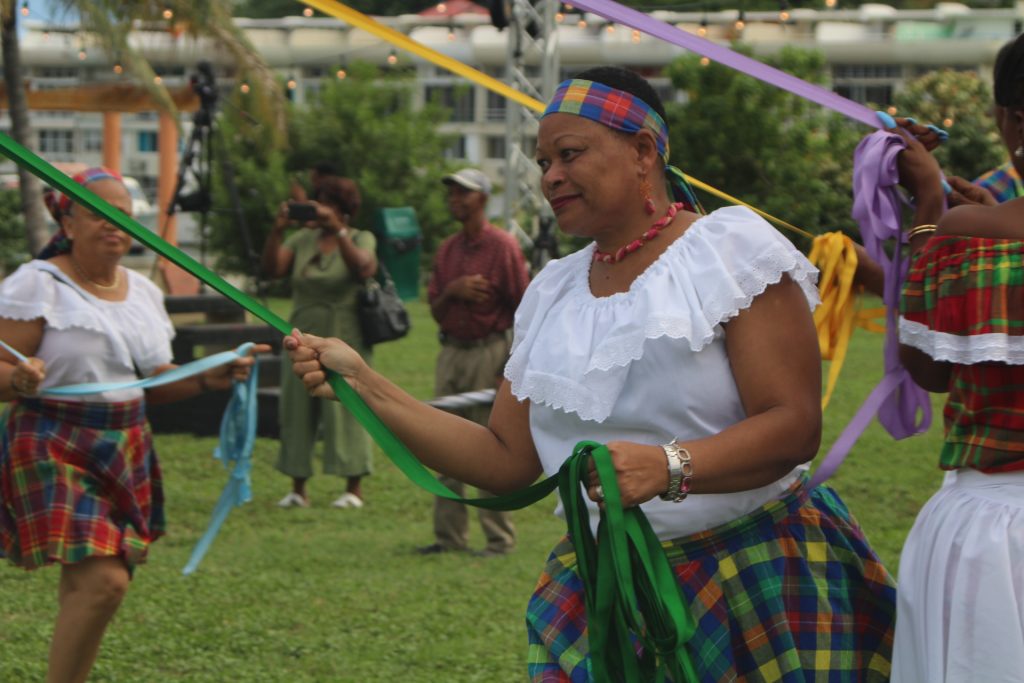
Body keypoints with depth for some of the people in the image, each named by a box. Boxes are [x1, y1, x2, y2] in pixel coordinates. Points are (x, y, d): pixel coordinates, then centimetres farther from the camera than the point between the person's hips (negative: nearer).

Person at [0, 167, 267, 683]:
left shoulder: (143, 291, 12)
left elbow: (153, 383, 20)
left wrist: (207, 379, 3)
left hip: (126, 450, 7)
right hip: (57, 450, -7)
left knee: (84, 588, 5)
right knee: (102, 580, -19)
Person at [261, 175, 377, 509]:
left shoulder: (361, 239, 1)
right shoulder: (302, 240, 11)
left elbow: (364, 269, -20)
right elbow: (271, 268, -1)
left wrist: (337, 230, -27)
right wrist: (277, 230, -15)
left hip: (344, 340, -4)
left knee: (346, 409, -5)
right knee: (297, 410, 2)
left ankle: (354, 488, 2)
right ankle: (298, 489, 7)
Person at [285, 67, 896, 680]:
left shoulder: (731, 247, -5)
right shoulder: (554, 292, 14)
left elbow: (795, 426, -14)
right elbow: (507, 461, 9)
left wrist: (669, 468, -30)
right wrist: (363, 384, 2)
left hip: (759, 587, -5)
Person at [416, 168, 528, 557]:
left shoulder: (502, 246, -7)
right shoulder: (447, 250, 14)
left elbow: (522, 309, -10)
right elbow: (436, 311, 15)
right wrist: (451, 291, -8)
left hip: (489, 352, -7)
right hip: (451, 351, 7)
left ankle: (500, 537, 0)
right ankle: (450, 535, 12)